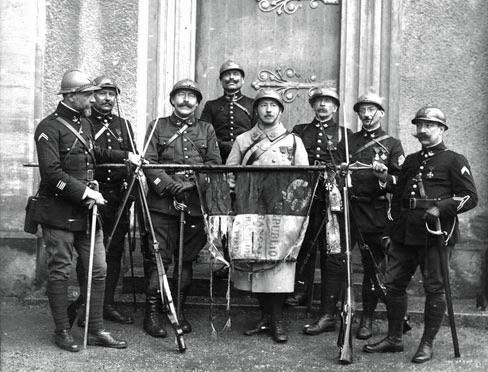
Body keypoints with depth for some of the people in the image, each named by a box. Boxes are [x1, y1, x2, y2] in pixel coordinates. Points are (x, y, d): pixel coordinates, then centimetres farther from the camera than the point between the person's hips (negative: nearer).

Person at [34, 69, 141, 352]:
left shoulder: (85, 124, 15)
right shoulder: (50, 128, -11)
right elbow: (51, 172, -20)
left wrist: (125, 156, 24)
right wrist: (84, 191, -20)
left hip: (87, 211, 8)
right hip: (59, 214, -8)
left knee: (98, 270, 7)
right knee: (60, 272, 2)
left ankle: (96, 330, 15)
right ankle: (63, 332, 13)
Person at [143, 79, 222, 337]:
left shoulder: (206, 130, 16)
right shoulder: (157, 126, 10)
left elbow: (215, 165, 6)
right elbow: (149, 163, -1)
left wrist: (192, 183, -11)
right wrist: (171, 186, -14)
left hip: (196, 204, 2)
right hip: (162, 203, -2)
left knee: (186, 260, 7)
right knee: (158, 259, -5)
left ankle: (179, 311, 18)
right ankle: (152, 313, 3)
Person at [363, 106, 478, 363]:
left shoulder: (454, 161, 1)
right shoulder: (411, 161, 19)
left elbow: (470, 197, -5)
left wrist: (440, 208, -19)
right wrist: (391, 232, 16)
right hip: (405, 233, 6)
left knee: (434, 288, 0)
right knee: (393, 283, 6)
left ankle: (427, 345, 10)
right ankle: (394, 338, 18)